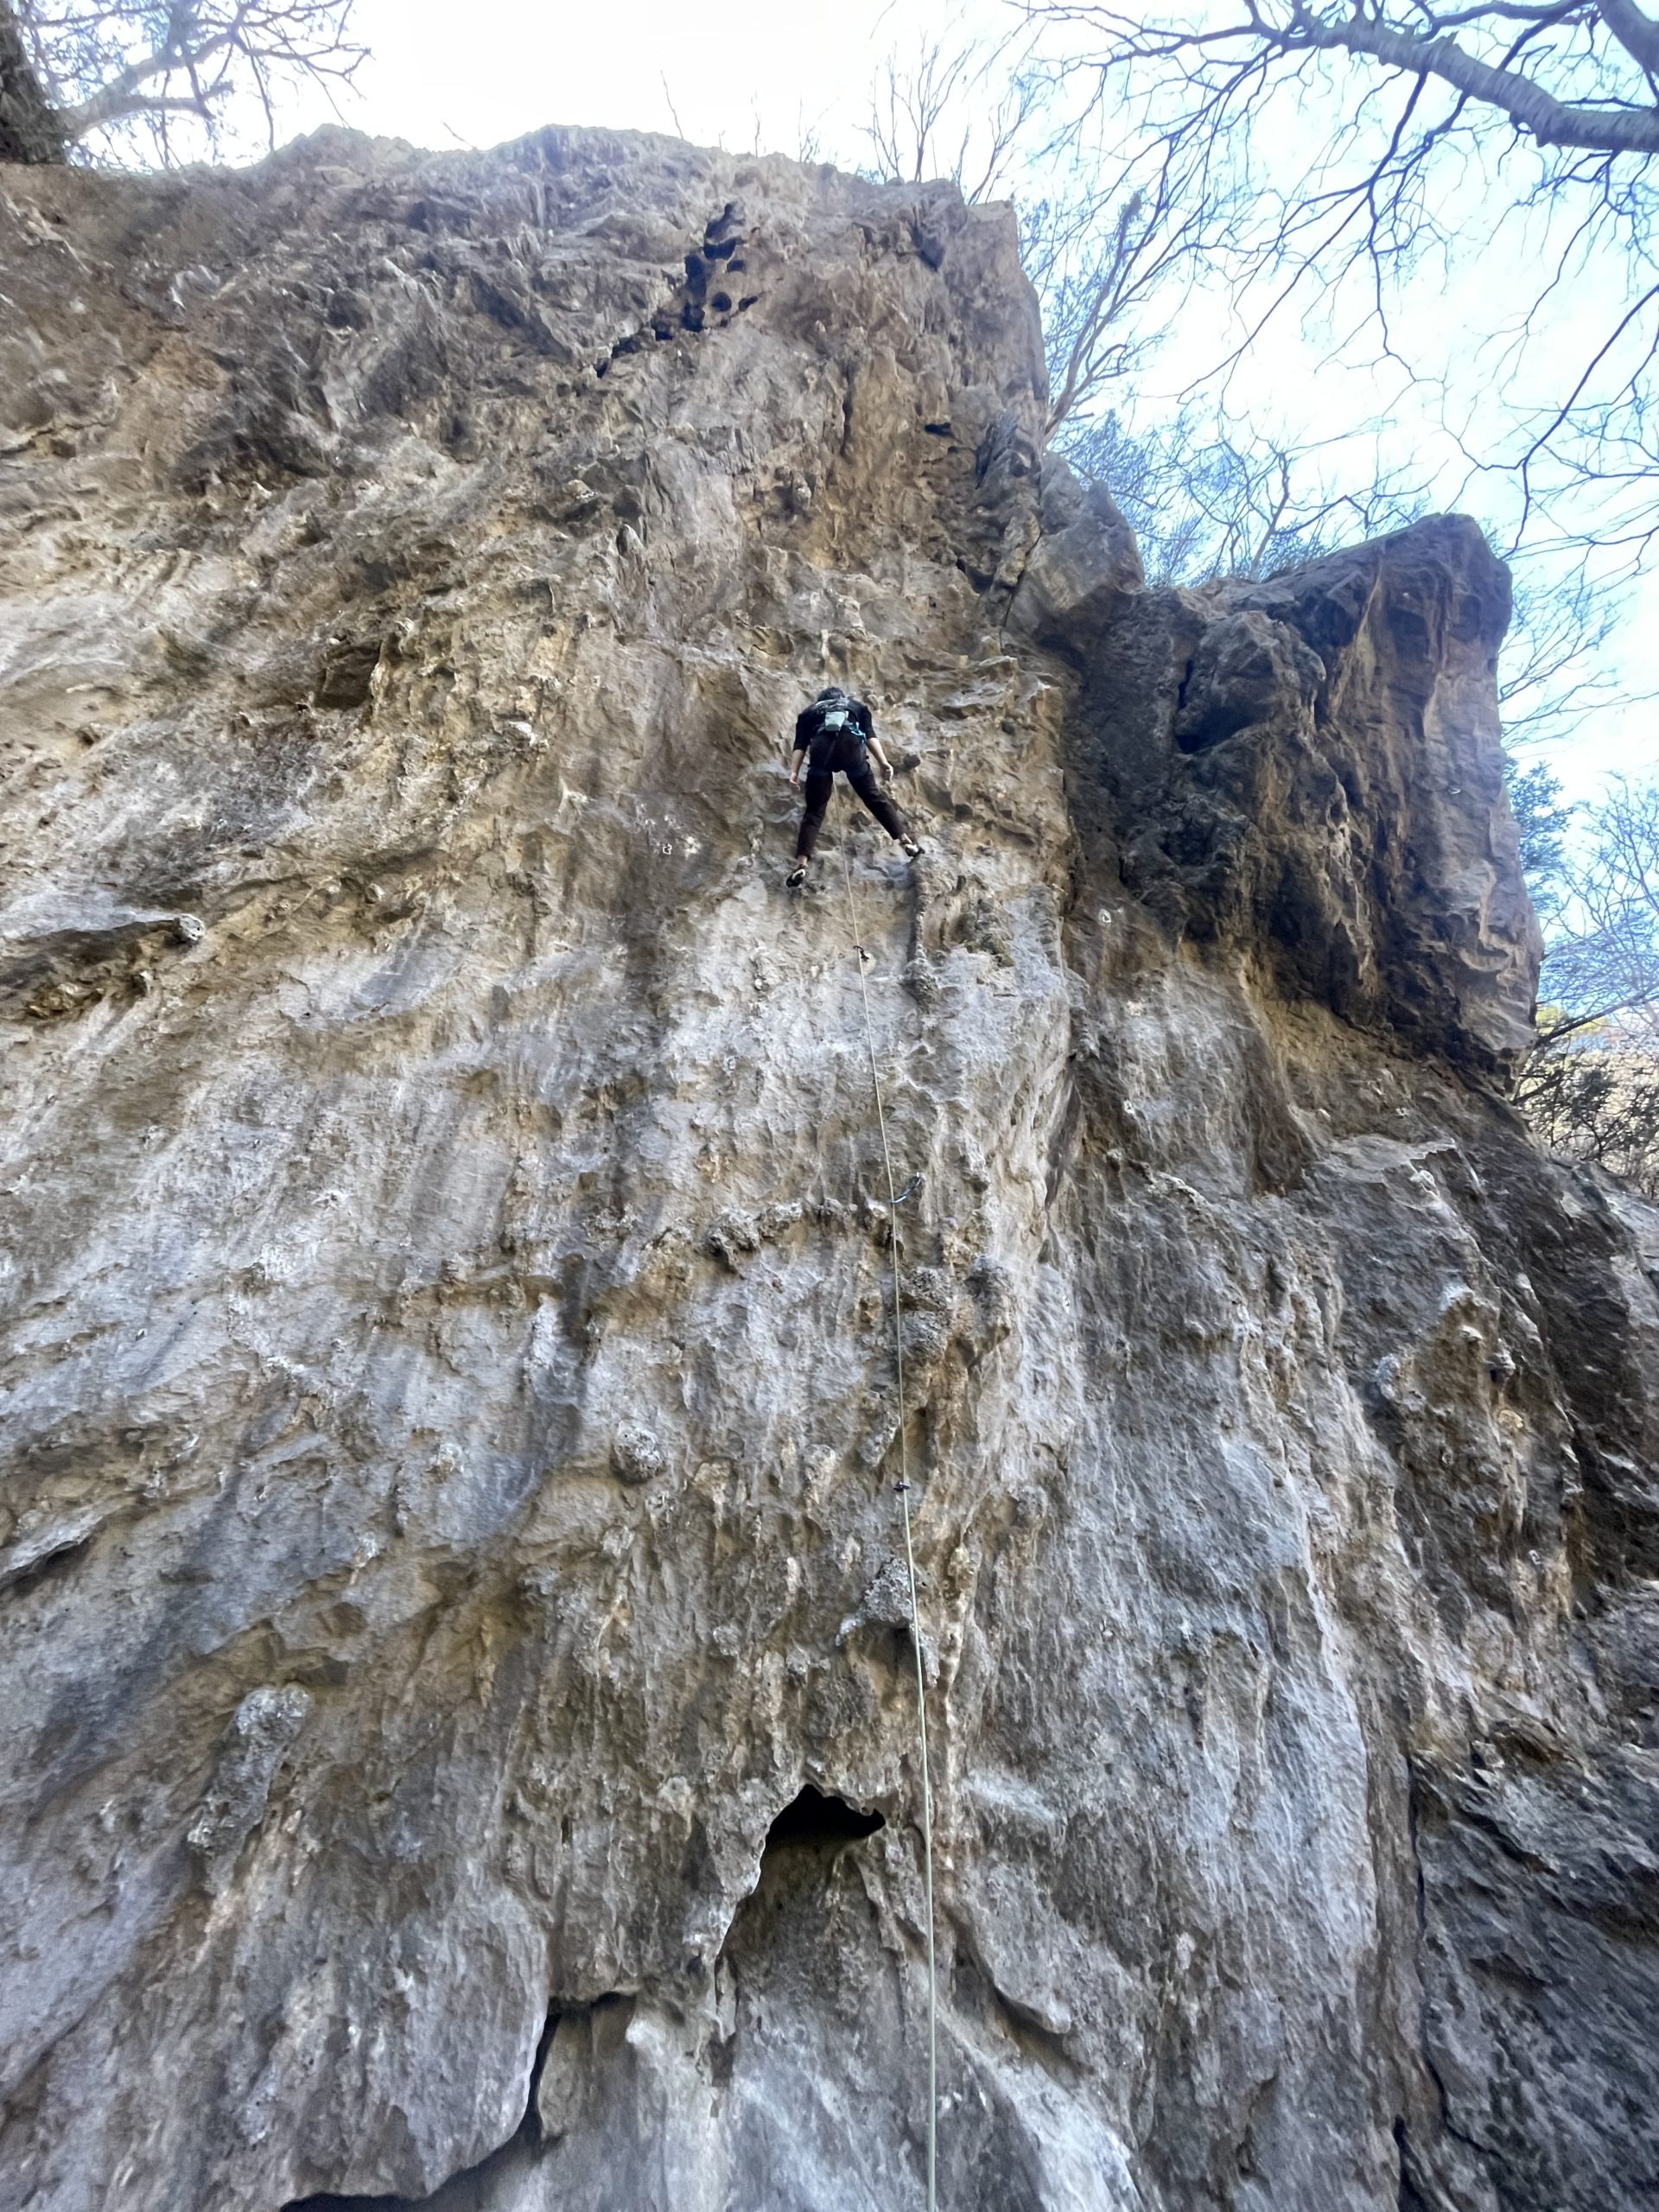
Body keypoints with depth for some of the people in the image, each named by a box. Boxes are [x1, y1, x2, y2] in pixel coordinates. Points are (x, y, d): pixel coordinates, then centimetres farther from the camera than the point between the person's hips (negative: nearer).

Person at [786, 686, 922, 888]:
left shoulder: (810, 711, 34)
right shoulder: (857, 705, 34)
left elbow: (800, 744, 17)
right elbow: (870, 735, 15)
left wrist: (794, 772, 6)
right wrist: (883, 762, 5)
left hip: (822, 747, 0)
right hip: (851, 744, 0)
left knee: (814, 810, -1)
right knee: (873, 796, 12)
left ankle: (801, 863, -14)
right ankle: (905, 839, 6)